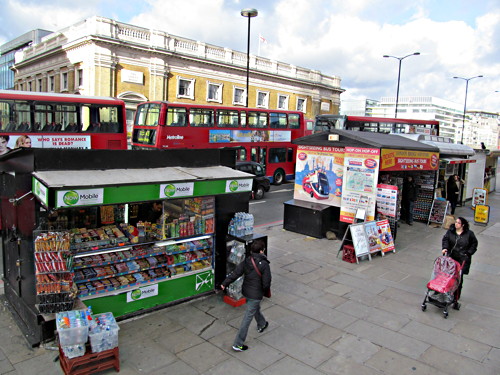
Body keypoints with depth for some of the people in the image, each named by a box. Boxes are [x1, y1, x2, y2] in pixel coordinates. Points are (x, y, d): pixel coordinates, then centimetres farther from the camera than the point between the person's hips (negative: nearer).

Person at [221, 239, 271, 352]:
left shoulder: (246, 261, -8)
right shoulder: (264, 264, -22)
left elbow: (235, 274, -9)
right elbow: (266, 284, -20)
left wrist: (224, 283, -3)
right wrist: (266, 288, 2)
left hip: (246, 291, 7)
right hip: (256, 294, -6)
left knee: (256, 308, 32)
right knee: (248, 317, 2)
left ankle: (262, 325, 59)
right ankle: (238, 344, 8)